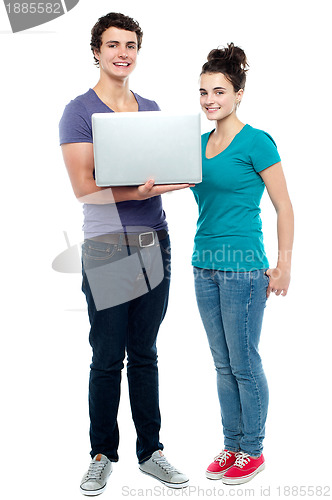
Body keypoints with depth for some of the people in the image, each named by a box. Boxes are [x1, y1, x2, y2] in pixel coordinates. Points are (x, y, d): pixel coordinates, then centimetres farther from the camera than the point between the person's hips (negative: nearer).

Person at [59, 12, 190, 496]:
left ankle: (150, 451, 22)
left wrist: (179, 174, -7)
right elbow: (83, 186, -12)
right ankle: (103, 455, 18)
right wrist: (137, 191, -27)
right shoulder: (79, 111, -3)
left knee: (145, 355, 12)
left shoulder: (151, 108, 14)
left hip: (153, 242, 5)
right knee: (107, 358, 2)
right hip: (107, 247, -4)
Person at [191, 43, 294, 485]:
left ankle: (253, 451, 18)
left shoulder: (256, 141, -8)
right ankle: (232, 445, 27)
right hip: (205, 264, 7)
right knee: (223, 364, 14)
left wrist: (283, 266, -10)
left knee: (244, 363, 3)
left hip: (243, 265, -7)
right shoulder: (201, 142, 12)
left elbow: (284, 207, -7)